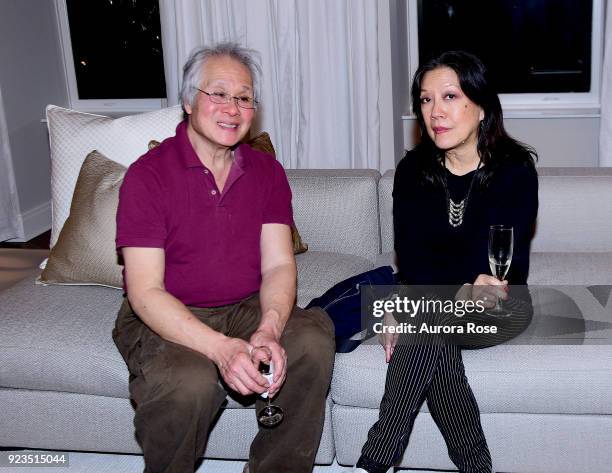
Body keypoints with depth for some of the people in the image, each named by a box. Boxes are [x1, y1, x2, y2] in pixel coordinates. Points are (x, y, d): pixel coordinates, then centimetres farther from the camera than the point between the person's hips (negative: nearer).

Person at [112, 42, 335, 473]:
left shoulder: (267, 172, 4)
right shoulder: (148, 175, -11)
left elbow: (278, 264, -5)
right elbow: (145, 291, -17)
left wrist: (269, 331, -27)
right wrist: (222, 348, -31)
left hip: (248, 309, 4)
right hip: (167, 319, -4)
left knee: (313, 337, -24)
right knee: (191, 382, -34)